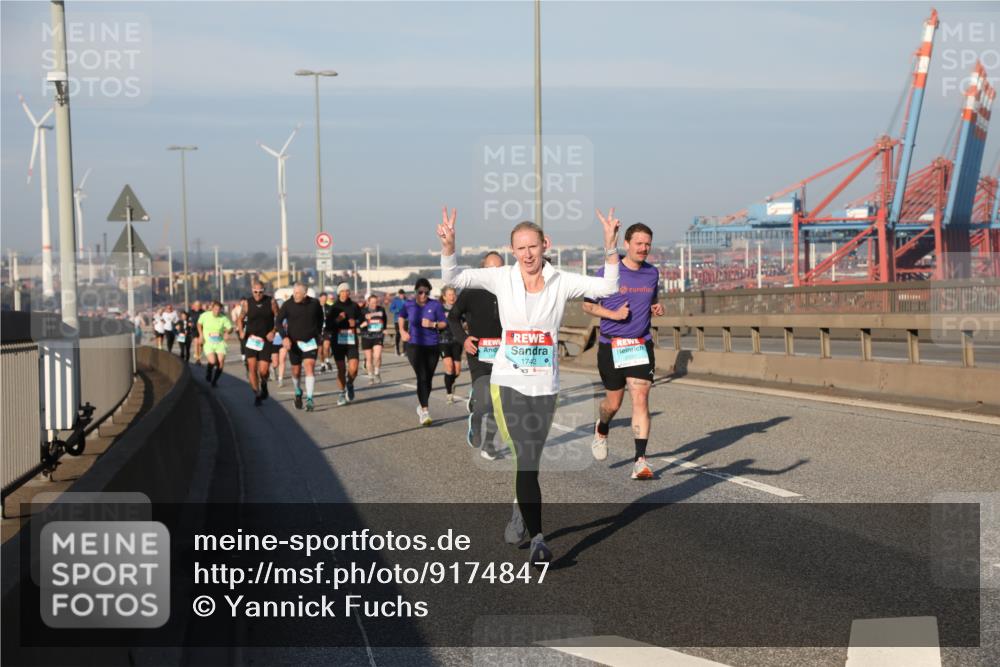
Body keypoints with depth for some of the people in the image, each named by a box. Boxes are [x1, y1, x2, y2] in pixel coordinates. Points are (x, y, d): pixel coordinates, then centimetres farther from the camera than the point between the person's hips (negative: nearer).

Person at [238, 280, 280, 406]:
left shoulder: (271, 302, -3)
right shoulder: (246, 303, 1)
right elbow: (241, 319, 11)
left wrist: (274, 331, -11)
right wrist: (241, 332, -7)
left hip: (266, 340, -1)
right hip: (251, 339, 1)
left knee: (263, 370, -7)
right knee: (252, 367, -7)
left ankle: (264, 385, 28)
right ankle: (257, 394, 7)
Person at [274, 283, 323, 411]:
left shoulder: (314, 303, -5)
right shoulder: (288, 305, -10)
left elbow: (320, 318, 13)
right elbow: (278, 321, -7)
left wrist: (318, 334, 17)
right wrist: (285, 337, -20)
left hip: (310, 342, 0)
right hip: (294, 343, 1)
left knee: (310, 368, -16)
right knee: (296, 371, 10)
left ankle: (309, 400, -16)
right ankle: (298, 393, 39)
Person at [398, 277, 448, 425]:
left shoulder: (435, 305, -5)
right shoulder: (409, 305, -1)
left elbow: (444, 323, 1)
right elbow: (402, 317, 20)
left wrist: (433, 324, -17)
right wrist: (402, 331, 9)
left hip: (432, 346, 2)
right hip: (414, 345, -2)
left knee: (428, 379, 11)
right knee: (422, 377, -17)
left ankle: (421, 406, 33)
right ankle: (424, 411, -20)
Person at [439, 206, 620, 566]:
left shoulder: (561, 282, 0)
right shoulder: (501, 278, 0)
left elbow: (608, 286, -8)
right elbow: (453, 278, -3)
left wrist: (610, 246, -21)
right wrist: (448, 246, -21)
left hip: (545, 385, 1)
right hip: (507, 382, -1)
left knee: (529, 462, 9)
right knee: (525, 459, -10)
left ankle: (521, 508, 37)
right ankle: (537, 538, -7)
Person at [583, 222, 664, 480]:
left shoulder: (652, 273, 6)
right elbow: (588, 305, -1)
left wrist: (656, 308, 0)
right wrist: (613, 314, -15)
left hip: (641, 345, 2)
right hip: (611, 345, -2)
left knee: (640, 400, -10)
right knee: (614, 403, 8)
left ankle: (640, 460, -11)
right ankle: (602, 430, 44)